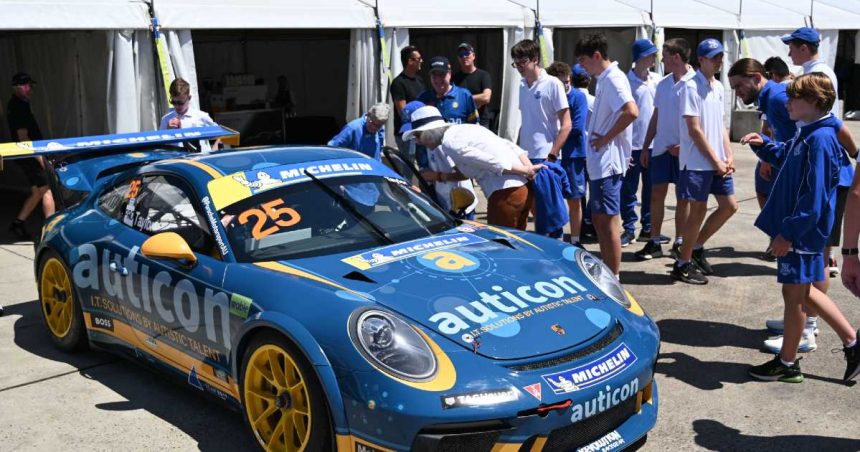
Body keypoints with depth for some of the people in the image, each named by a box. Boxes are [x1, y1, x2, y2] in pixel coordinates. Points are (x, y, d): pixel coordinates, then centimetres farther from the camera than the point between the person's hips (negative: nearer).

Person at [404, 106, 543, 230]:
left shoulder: (450, 142, -9)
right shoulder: (463, 129, 19)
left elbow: (495, 163, -14)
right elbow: (509, 146, 16)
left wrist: (526, 171, -6)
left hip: (505, 194, -9)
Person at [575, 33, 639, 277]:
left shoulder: (613, 79, -15)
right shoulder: (604, 79, 15)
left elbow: (631, 112, -29)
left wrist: (606, 138, -20)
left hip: (607, 162, -10)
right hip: (599, 161, 10)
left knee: (608, 221, -4)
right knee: (599, 219, 16)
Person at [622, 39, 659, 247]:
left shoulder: (656, 80, 6)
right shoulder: (626, 82, -8)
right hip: (632, 144, -4)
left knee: (651, 189, 11)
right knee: (629, 190, 2)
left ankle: (648, 228, 21)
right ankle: (628, 229, 13)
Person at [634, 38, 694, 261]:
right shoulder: (663, 84, 10)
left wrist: (684, 145, -17)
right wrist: (646, 147, 13)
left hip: (683, 149, -5)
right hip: (661, 147, 5)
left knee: (683, 197, 5)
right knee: (656, 194, 4)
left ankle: (679, 243, 15)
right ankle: (655, 242, 12)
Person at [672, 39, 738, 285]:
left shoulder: (718, 87, 13)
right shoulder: (691, 87, -12)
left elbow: (721, 125, 17)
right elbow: (694, 129, -15)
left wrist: (729, 157, 4)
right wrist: (715, 160, -13)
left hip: (718, 161, 8)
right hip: (697, 161, -8)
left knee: (729, 206, 10)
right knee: (698, 211, -2)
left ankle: (697, 247, 25)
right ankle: (683, 263, 11)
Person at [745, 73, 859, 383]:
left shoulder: (820, 139, -21)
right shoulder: (808, 134, 8)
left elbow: (814, 197, -25)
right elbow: (785, 154, 28)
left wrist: (788, 233, -23)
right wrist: (764, 145, 8)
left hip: (802, 231, -10)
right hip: (797, 228, 10)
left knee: (794, 293, 3)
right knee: (803, 291, 19)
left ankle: (787, 363, 17)